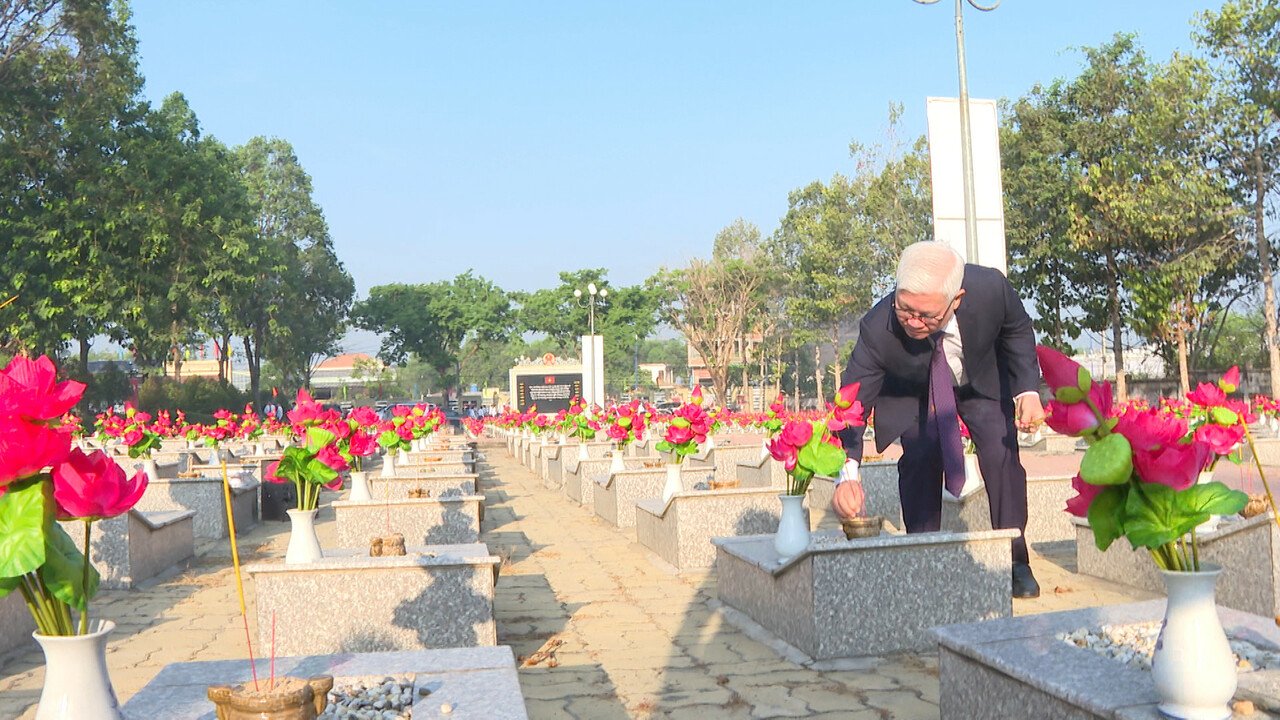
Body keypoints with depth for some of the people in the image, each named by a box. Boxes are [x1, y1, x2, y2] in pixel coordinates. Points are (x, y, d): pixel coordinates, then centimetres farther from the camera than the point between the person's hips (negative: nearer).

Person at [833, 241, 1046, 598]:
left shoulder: (990, 287, -36)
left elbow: (1018, 330, -12)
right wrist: (847, 472, -54)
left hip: (984, 380, 1)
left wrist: (1028, 391, -24)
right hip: (912, 394, -1)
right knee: (919, 458, -15)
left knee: (1003, 454, -10)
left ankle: (1015, 561, 6)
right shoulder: (877, 328, -40)